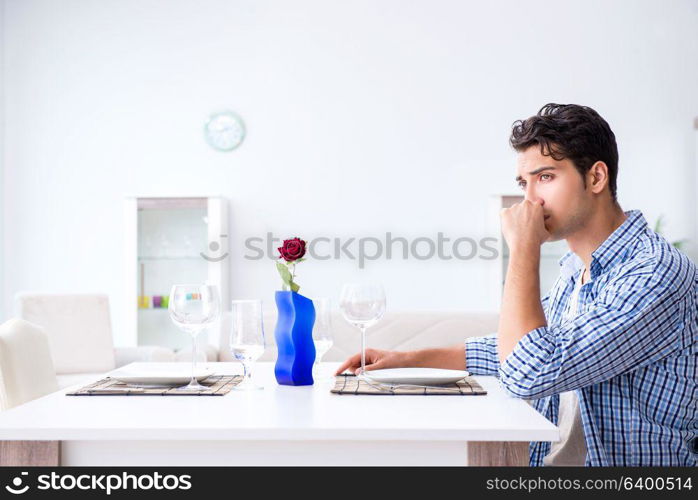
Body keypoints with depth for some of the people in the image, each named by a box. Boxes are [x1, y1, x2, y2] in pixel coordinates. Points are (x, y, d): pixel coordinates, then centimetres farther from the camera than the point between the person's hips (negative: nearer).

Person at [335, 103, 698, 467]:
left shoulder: (656, 272, -21)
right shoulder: (576, 269, 10)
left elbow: (526, 373, -29)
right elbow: (516, 346, 23)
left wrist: (523, 247, -21)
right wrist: (409, 359, 16)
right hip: (549, 461, 8)